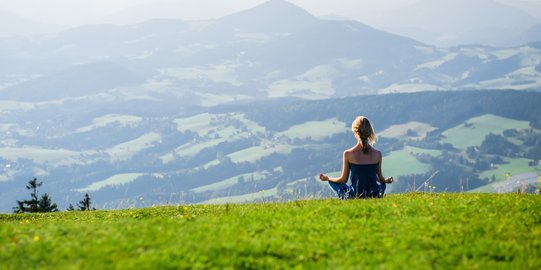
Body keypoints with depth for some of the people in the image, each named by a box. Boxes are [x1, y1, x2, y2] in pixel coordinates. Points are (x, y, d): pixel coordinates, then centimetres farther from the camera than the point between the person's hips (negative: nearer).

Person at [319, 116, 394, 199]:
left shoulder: (348, 154, -13)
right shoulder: (377, 154, -8)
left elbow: (343, 180, -2)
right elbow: (381, 179, 5)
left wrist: (327, 178, 17)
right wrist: (386, 181, 31)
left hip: (355, 196, -3)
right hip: (374, 195, 3)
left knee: (332, 182, 25)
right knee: (382, 184, 40)